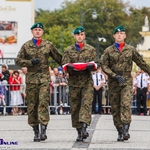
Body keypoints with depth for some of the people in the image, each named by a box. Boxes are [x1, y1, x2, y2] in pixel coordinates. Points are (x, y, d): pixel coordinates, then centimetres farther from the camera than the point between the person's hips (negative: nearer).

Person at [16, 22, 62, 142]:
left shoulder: (48, 45, 8)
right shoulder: (26, 46, 8)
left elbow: (59, 58, 17)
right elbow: (19, 61, 6)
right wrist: (31, 62, -8)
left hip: (45, 78, -1)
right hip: (31, 78, 2)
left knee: (43, 103, -15)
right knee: (32, 105, 1)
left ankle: (43, 131, -19)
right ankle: (36, 131, 8)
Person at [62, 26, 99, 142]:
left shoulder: (91, 49, 11)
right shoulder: (69, 50, 11)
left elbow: (95, 63, 7)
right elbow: (64, 65, 5)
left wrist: (90, 65, -16)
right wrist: (70, 67, -18)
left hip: (87, 81, -1)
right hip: (74, 81, 1)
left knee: (86, 103, -17)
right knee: (74, 107, 1)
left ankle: (84, 127, -26)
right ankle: (79, 132, 8)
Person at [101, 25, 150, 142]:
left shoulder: (131, 49, 7)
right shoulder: (108, 51, 6)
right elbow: (104, 66, 0)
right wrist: (115, 76, -12)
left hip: (127, 81, -1)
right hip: (113, 83, 1)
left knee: (126, 104, -18)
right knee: (115, 108, 2)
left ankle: (126, 130, -23)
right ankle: (120, 132, 9)